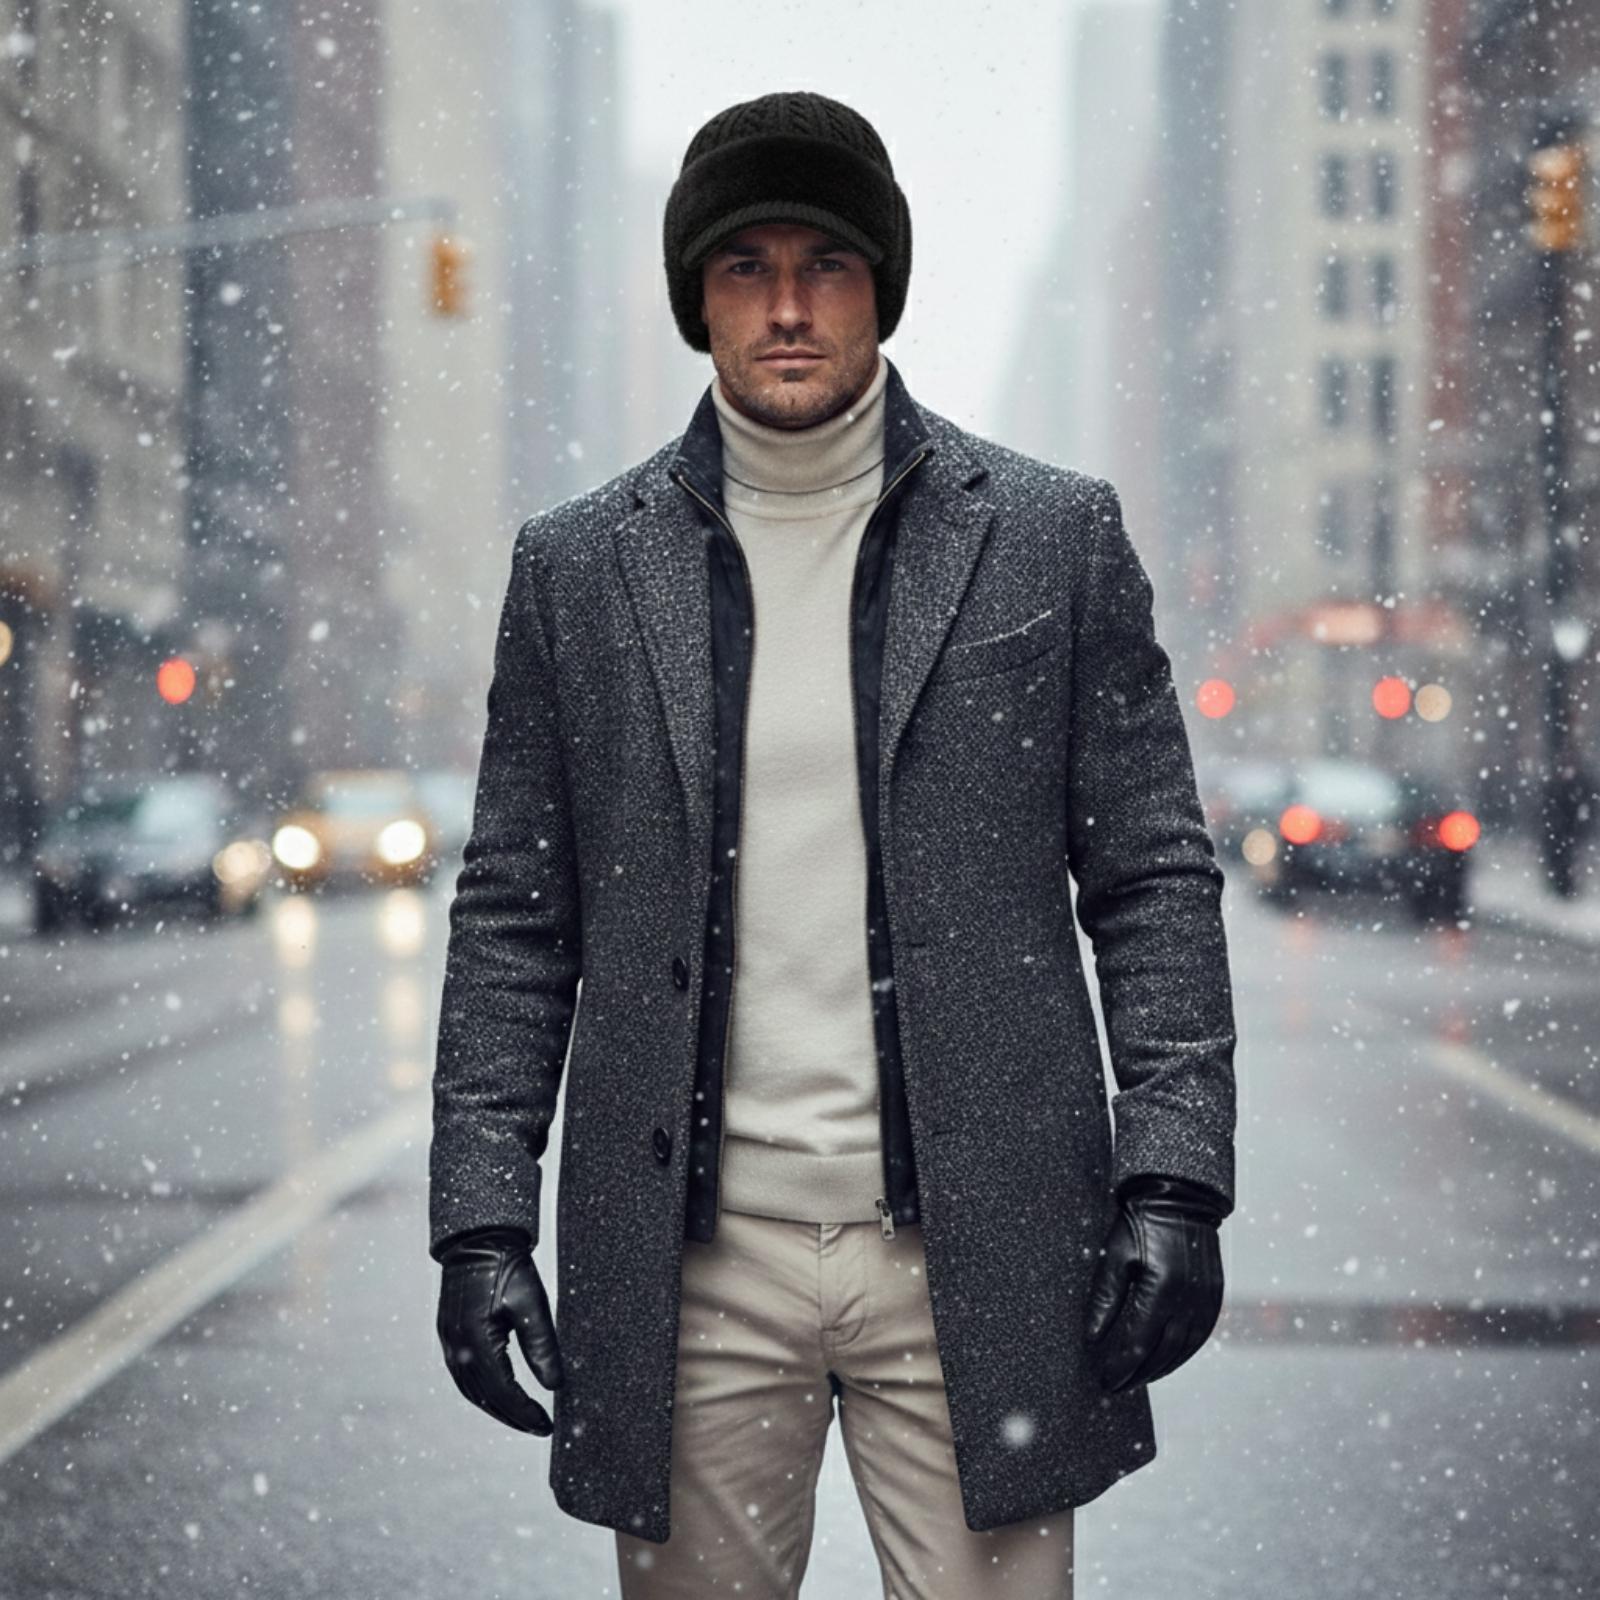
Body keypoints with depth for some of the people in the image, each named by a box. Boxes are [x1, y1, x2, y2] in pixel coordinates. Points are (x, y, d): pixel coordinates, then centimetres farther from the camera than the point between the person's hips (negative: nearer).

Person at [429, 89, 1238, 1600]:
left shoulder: (1054, 538, 4)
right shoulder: (577, 565, 6)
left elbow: (1155, 885, 4)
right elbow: (513, 920, 8)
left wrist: (1173, 1180, -6)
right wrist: (481, 1217, 0)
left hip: (973, 1248, -1)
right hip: (688, 1257, 1)